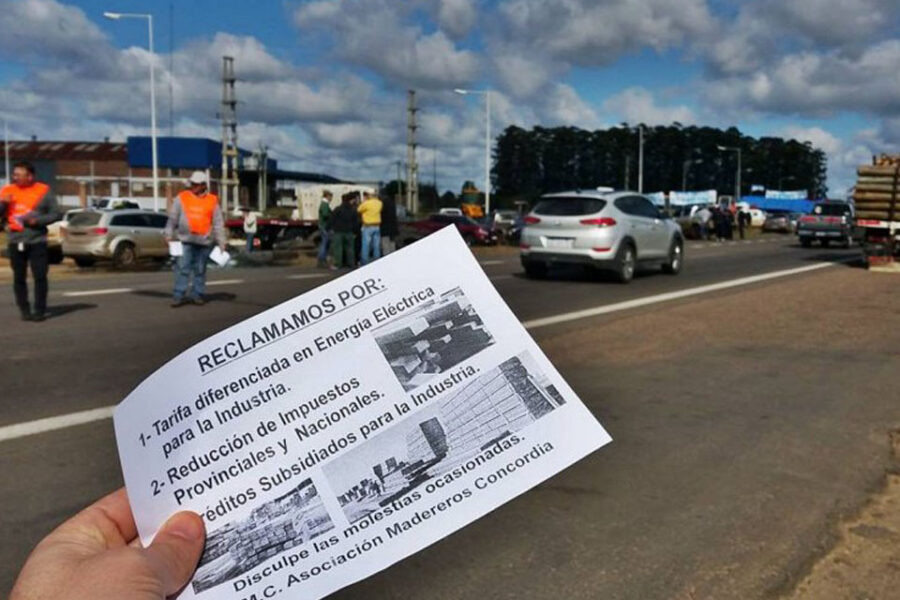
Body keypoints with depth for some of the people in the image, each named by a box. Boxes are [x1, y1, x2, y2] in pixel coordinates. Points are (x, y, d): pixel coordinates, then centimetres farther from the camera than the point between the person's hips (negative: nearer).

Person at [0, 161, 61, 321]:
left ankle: (40, 310, 4)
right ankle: (24, 310, 12)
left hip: (37, 241, -2)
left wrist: (38, 220, -12)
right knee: (19, 278, 5)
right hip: (15, 242, 2)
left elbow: (56, 213, 1)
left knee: (40, 276, -4)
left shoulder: (43, 191, 1)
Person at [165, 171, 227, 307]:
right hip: (186, 240, -1)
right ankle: (178, 296, -2)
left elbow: (218, 223, 5)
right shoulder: (182, 198, 4)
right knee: (183, 268, -5)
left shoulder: (212, 201, 5)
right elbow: (173, 218, 6)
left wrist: (221, 241, 3)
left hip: (204, 241, 1)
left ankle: (198, 295, 16)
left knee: (200, 270, 8)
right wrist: (169, 234, 2)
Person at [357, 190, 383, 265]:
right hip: (377, 226, 5)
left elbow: (358, 210, -2)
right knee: (376, 245, 9)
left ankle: (365, 261, 0)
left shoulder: (366, 203, -15)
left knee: (366, 245, 0)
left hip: (368, 227, -5)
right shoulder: (379, 203, 1)